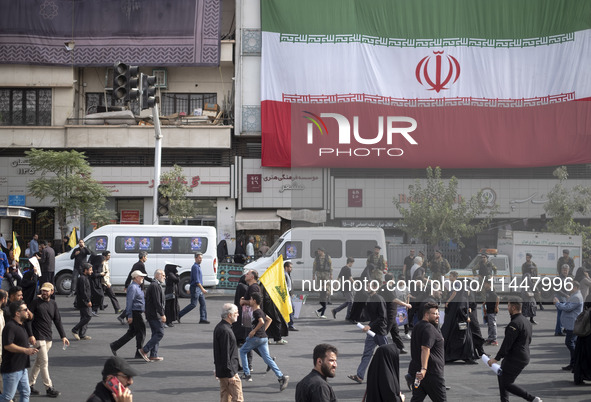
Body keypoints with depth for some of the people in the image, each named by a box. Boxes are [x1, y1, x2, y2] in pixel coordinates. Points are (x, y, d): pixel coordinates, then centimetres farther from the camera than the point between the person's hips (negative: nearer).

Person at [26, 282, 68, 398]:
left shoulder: (53, 304, 10)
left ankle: (29, 385, 20)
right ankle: (49, 388, -2)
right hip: (38, 336, -6)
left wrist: (63, 336, 9)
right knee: (44, 362, -6)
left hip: (48, 338, 6)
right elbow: (28, 319, -8)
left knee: (39, 362, 11)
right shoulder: (36, 302, -6)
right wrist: (30, 335, -15)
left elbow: (57, 321, 14)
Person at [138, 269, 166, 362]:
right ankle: (144, 350, -10)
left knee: (156, 334, 12)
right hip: (155, 315, -11)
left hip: (152, 315, 11)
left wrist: (161, 314, 23)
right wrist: (162, 314, -20)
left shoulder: (156, 285, 19)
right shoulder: (155, 286, -15)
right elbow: (157, 302, -22)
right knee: (160, 333, -10)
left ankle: (153, 355, 12)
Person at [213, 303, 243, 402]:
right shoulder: (225, 331, -21)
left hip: (221, 371, 10)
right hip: (228, 371, -10)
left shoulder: (219, 327, 12)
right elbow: (225, 354, -23)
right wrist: (230, 374, -20)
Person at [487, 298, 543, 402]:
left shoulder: (514, 324, -22)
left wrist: (496, 359, -19)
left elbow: (507, 343, -24)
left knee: (506, 384, -2)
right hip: (524, 357, 10)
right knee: (501, 376, 21)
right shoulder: (526, 321, 10)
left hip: (515, 359, -10)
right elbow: (528, 340, 19)